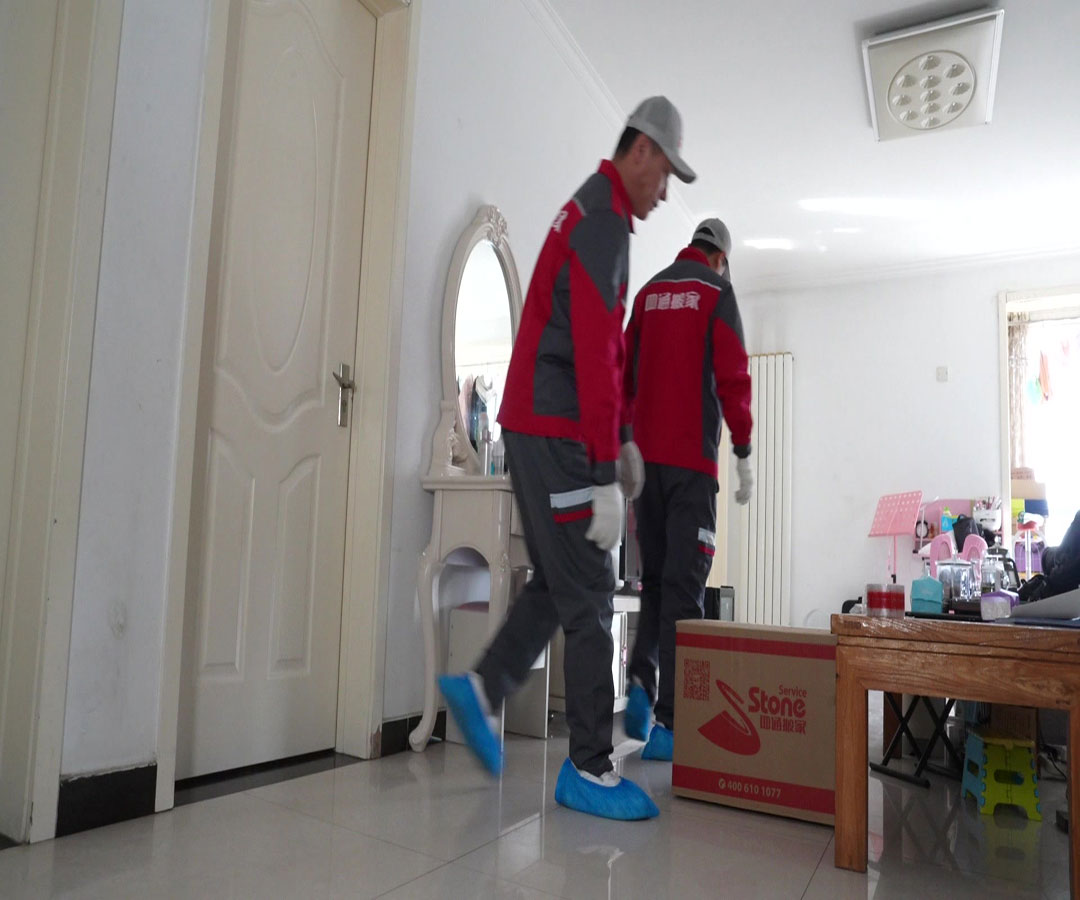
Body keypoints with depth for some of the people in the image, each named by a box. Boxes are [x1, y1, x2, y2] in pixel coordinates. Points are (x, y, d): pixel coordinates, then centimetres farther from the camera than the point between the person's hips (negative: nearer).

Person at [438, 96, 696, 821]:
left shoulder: (588, 211, 22)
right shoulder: (604, 223, -11)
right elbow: (594, 356, -21)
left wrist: (621, 438, 21)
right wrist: (604, 479, -22)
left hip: (535, 429, 10)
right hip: (557, 435, -10)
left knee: (562, 582, 15)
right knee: (589, 597, -5)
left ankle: (482, 688, 19)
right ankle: (591, 770, 5)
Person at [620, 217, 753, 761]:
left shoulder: (649, 291, 16)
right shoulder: (717, 291, 2)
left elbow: (626, 372, 15)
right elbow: (732, 378, -6)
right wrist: (743, 455, -1)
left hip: (645, 456, 5)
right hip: (691, 458, -5)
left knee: (654, 578, 16)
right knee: (683, 587, -5)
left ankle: (641, 681, 2)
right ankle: (668, 721, -5)